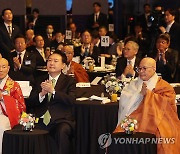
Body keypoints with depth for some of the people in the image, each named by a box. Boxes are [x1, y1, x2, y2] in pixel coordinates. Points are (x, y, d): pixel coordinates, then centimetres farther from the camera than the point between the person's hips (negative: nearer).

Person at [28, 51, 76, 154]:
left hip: (61, 120, -3)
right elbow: (31, 101, 12)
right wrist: (42, 93, -8)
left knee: (62, 131, -36)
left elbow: (71, 100, -7)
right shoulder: (40, 80, 20)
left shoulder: (69, 81, 10)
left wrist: (53, 91, -15)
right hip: (41, 121, 3)